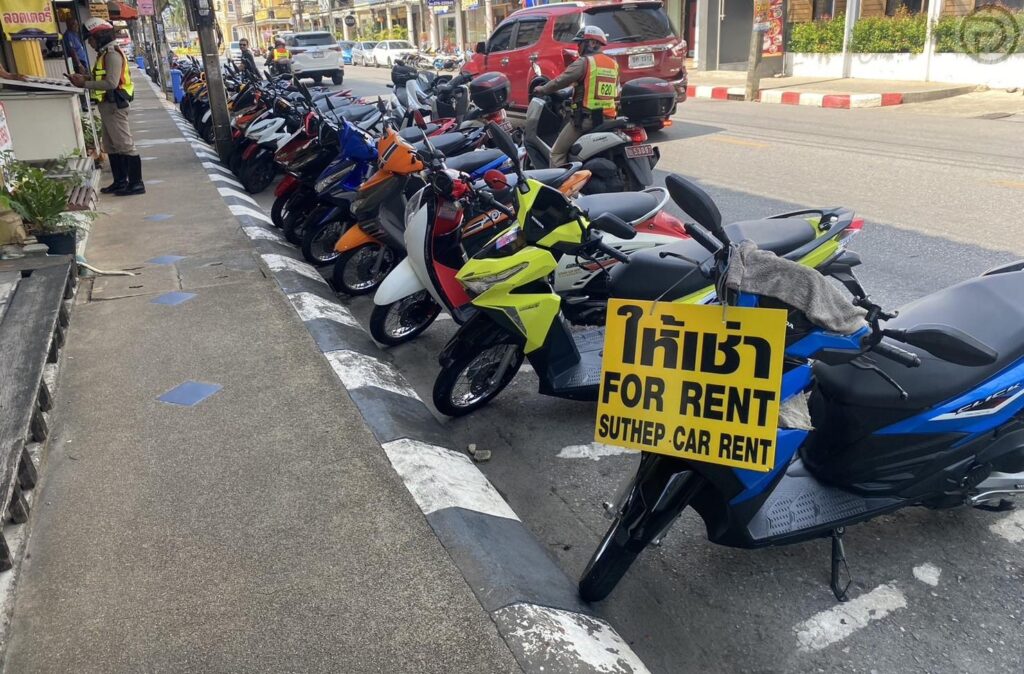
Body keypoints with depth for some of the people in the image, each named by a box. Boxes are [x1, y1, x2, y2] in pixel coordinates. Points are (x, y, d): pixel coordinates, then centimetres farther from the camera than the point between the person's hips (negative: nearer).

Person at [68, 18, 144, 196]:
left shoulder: (112, 54, -14)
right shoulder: (104, 54, 18)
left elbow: (111, 83, -23)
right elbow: (102, 80, 17)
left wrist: (85, 84, -18)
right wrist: (84, 79, 4)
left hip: (114, 105, -11)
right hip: (107, 105, 11)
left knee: (125, 145, -9)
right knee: (111, 147, 14)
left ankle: (136, 183, -8)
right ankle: (120, 182, 20)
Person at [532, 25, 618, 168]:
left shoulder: (584, 62, -8)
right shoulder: (613, 64, 13)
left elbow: (561, 81, -9)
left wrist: (542, 90, 8)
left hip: (585, 118, -7)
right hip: (608, 118, 7)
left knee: (557, 152, 0)